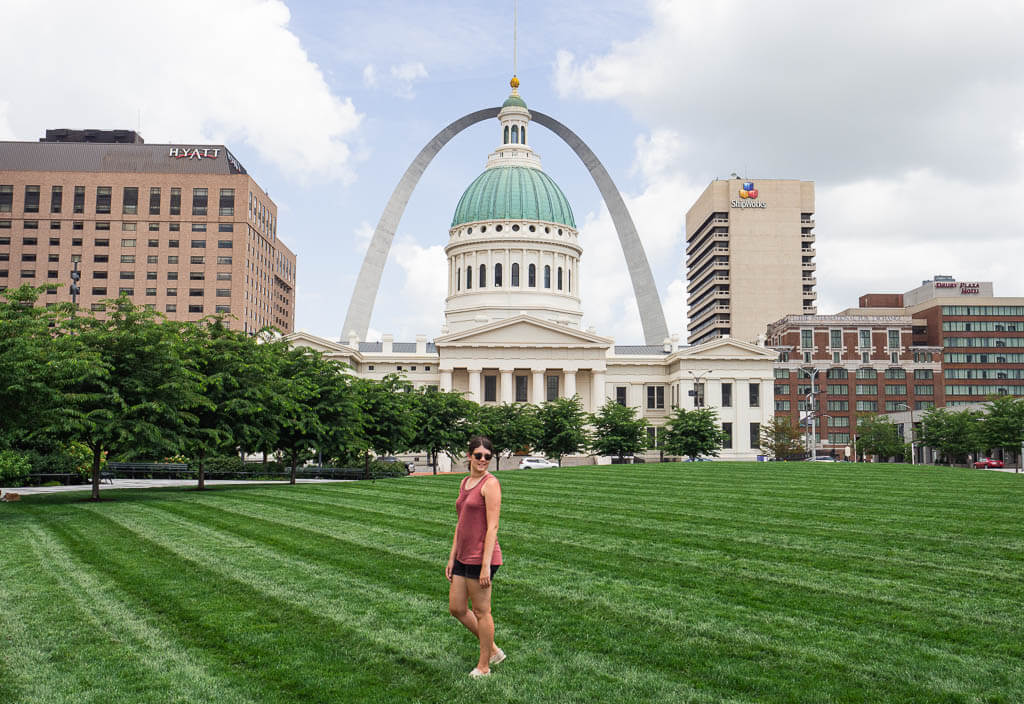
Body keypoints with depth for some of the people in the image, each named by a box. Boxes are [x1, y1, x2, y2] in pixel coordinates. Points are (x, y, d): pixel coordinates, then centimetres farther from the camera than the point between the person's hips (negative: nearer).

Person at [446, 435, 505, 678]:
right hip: (463, 557, 9)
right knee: (456, 608, 14)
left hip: (481, 557, -9)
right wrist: (452, 558, 15)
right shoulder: (465, 484, 13)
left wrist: (486, 565, -20)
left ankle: (483, 666, 18)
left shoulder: (490, 483, -12)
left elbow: (493, 526, -17)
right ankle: (493, 651, 28)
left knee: (481, 612, 3)